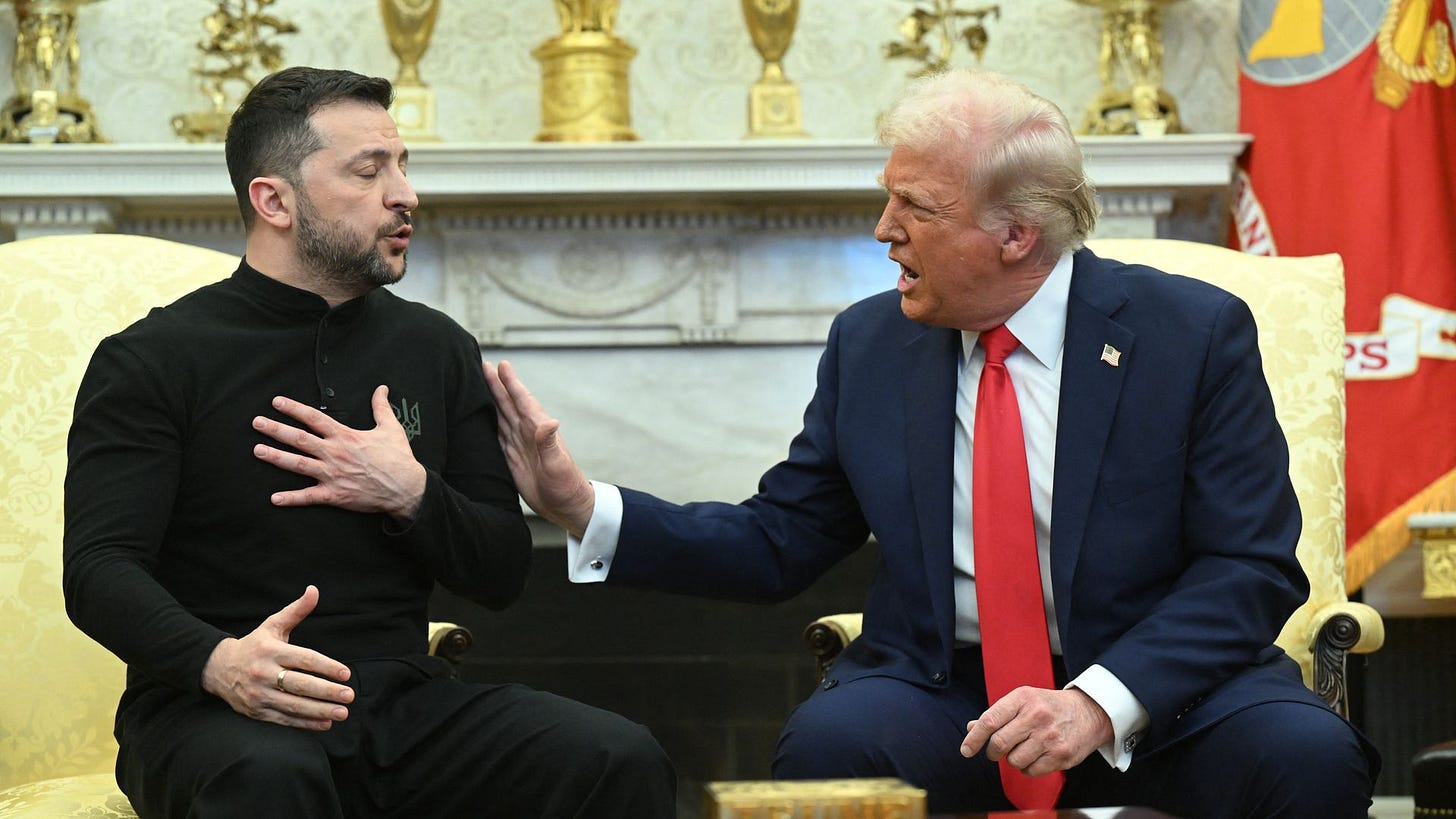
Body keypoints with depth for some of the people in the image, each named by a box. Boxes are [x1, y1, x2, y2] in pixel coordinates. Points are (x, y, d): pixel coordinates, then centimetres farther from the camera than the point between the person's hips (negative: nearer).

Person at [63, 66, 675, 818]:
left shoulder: (438, 351, 14)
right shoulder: (151, 360, 1)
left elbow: (501, 574, 15)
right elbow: (100, 569, -10)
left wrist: (411, 497, -7)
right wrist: (218, 660, -31)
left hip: (401, 699, 4)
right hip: (217, 712, -4)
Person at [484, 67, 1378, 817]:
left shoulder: (1195, 332, -4)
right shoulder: (868, 344, 6)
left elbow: (1253, 567, -8)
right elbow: (776, 544, 11)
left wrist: (1101, 704, -22)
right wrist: (584, 507, -3)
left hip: (1156, 686, -1)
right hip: (941, 690, 2)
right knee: (826, 741, -31)